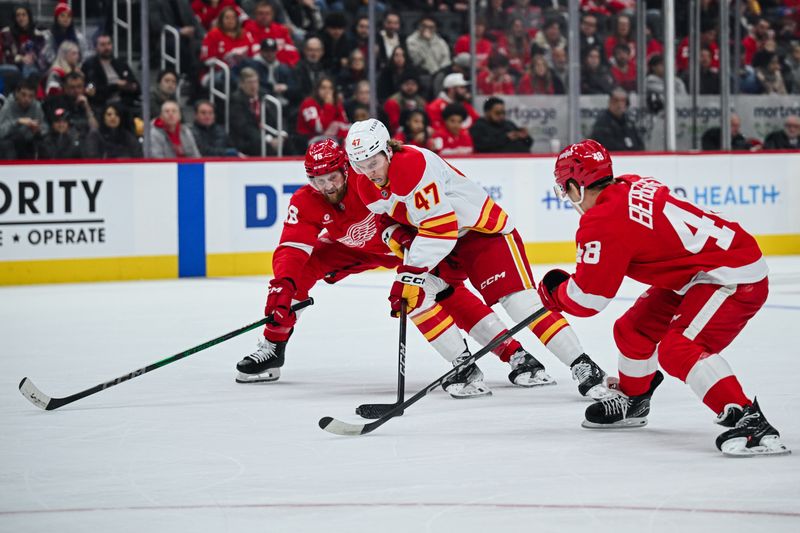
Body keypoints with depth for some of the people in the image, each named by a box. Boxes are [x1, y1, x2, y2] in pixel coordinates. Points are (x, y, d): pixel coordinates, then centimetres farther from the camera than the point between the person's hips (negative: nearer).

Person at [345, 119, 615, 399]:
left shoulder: (413, 164, -30)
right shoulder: (366, 186, -3)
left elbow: (441, 226, -32)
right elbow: (391, 217, 16)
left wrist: (411, 271, -33)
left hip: (483, 228, -9)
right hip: (442, 240, 9)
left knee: (518, 300, -18)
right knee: (415, 294, -9)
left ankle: (583, 367, -17)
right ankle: (464, 367, 1)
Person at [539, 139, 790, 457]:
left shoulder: (602, 222, -19)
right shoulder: (632, 186, 6)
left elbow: (588, 299, -14)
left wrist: (554, 292, 7)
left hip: (733, 277, -10)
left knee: (678, 349, -27)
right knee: (633, 330, 19)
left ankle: (748, 421, -32)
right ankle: (632, 401, 44)